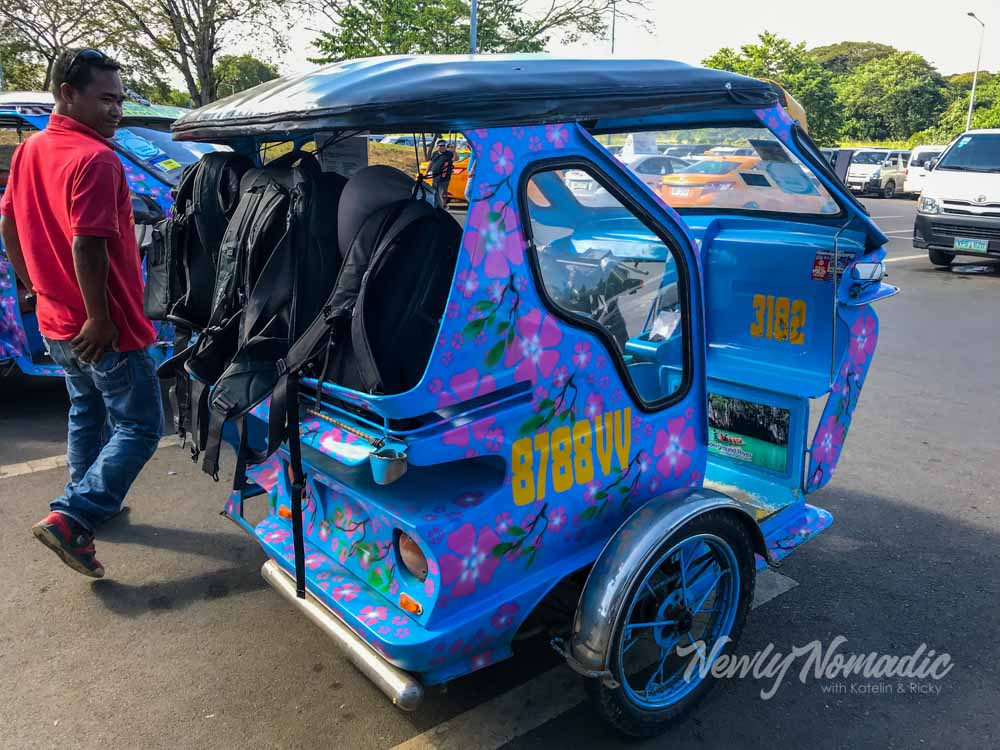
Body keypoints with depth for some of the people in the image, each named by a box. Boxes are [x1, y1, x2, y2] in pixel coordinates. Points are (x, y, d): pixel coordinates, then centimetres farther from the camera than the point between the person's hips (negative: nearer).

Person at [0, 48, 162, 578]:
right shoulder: (95, 158, -20)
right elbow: (87, 245, -26)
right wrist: (99, 318, -22)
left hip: (56, 321, 10)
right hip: (103, 329, -9)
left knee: (87, 414, 24)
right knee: (139, 426, 0)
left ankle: (91, 503, 37)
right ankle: (70, 520, -5)